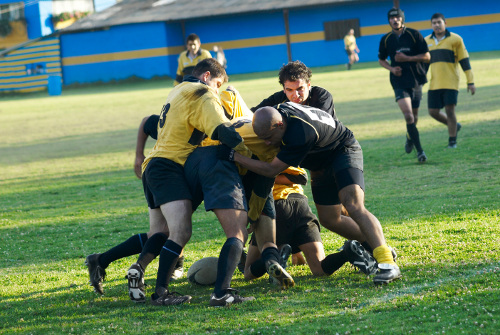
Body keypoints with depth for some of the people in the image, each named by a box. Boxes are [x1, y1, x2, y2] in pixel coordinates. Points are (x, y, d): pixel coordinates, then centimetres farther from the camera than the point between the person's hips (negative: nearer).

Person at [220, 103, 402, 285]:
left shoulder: (301, 134, -41)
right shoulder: (275, 112, -17)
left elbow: (271, 170, -34)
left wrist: (235, 156, -31)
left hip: (343, 152, -9)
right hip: (321, 164, 9)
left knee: (354, 208, -26)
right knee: (328, 220, 6)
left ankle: (387, 262, -30)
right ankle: (372, 244, 19)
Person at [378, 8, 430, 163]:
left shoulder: (414, 35, -3)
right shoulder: (386, 39, 2)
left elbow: (427, 56, -5)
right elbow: (381, 60, 16)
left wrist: (406, 58, -16)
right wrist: (391, 68, -5)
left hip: (416, 79, 1)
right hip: (399, 82, -1)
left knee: (414, 116, 12)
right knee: (408, 116, -17)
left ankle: (410, 138, 43)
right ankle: (419, 151, -14)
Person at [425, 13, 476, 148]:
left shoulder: (455, 39, -1)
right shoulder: (427, 41, 10)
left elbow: (464, 61, 0)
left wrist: (470, 82, -3)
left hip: (451, 82, -4)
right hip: (434, 84, 4)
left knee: (449, 110, -10)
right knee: (433, 112, 1)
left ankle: (452, 141, 3)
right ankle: (454, 126, 27)